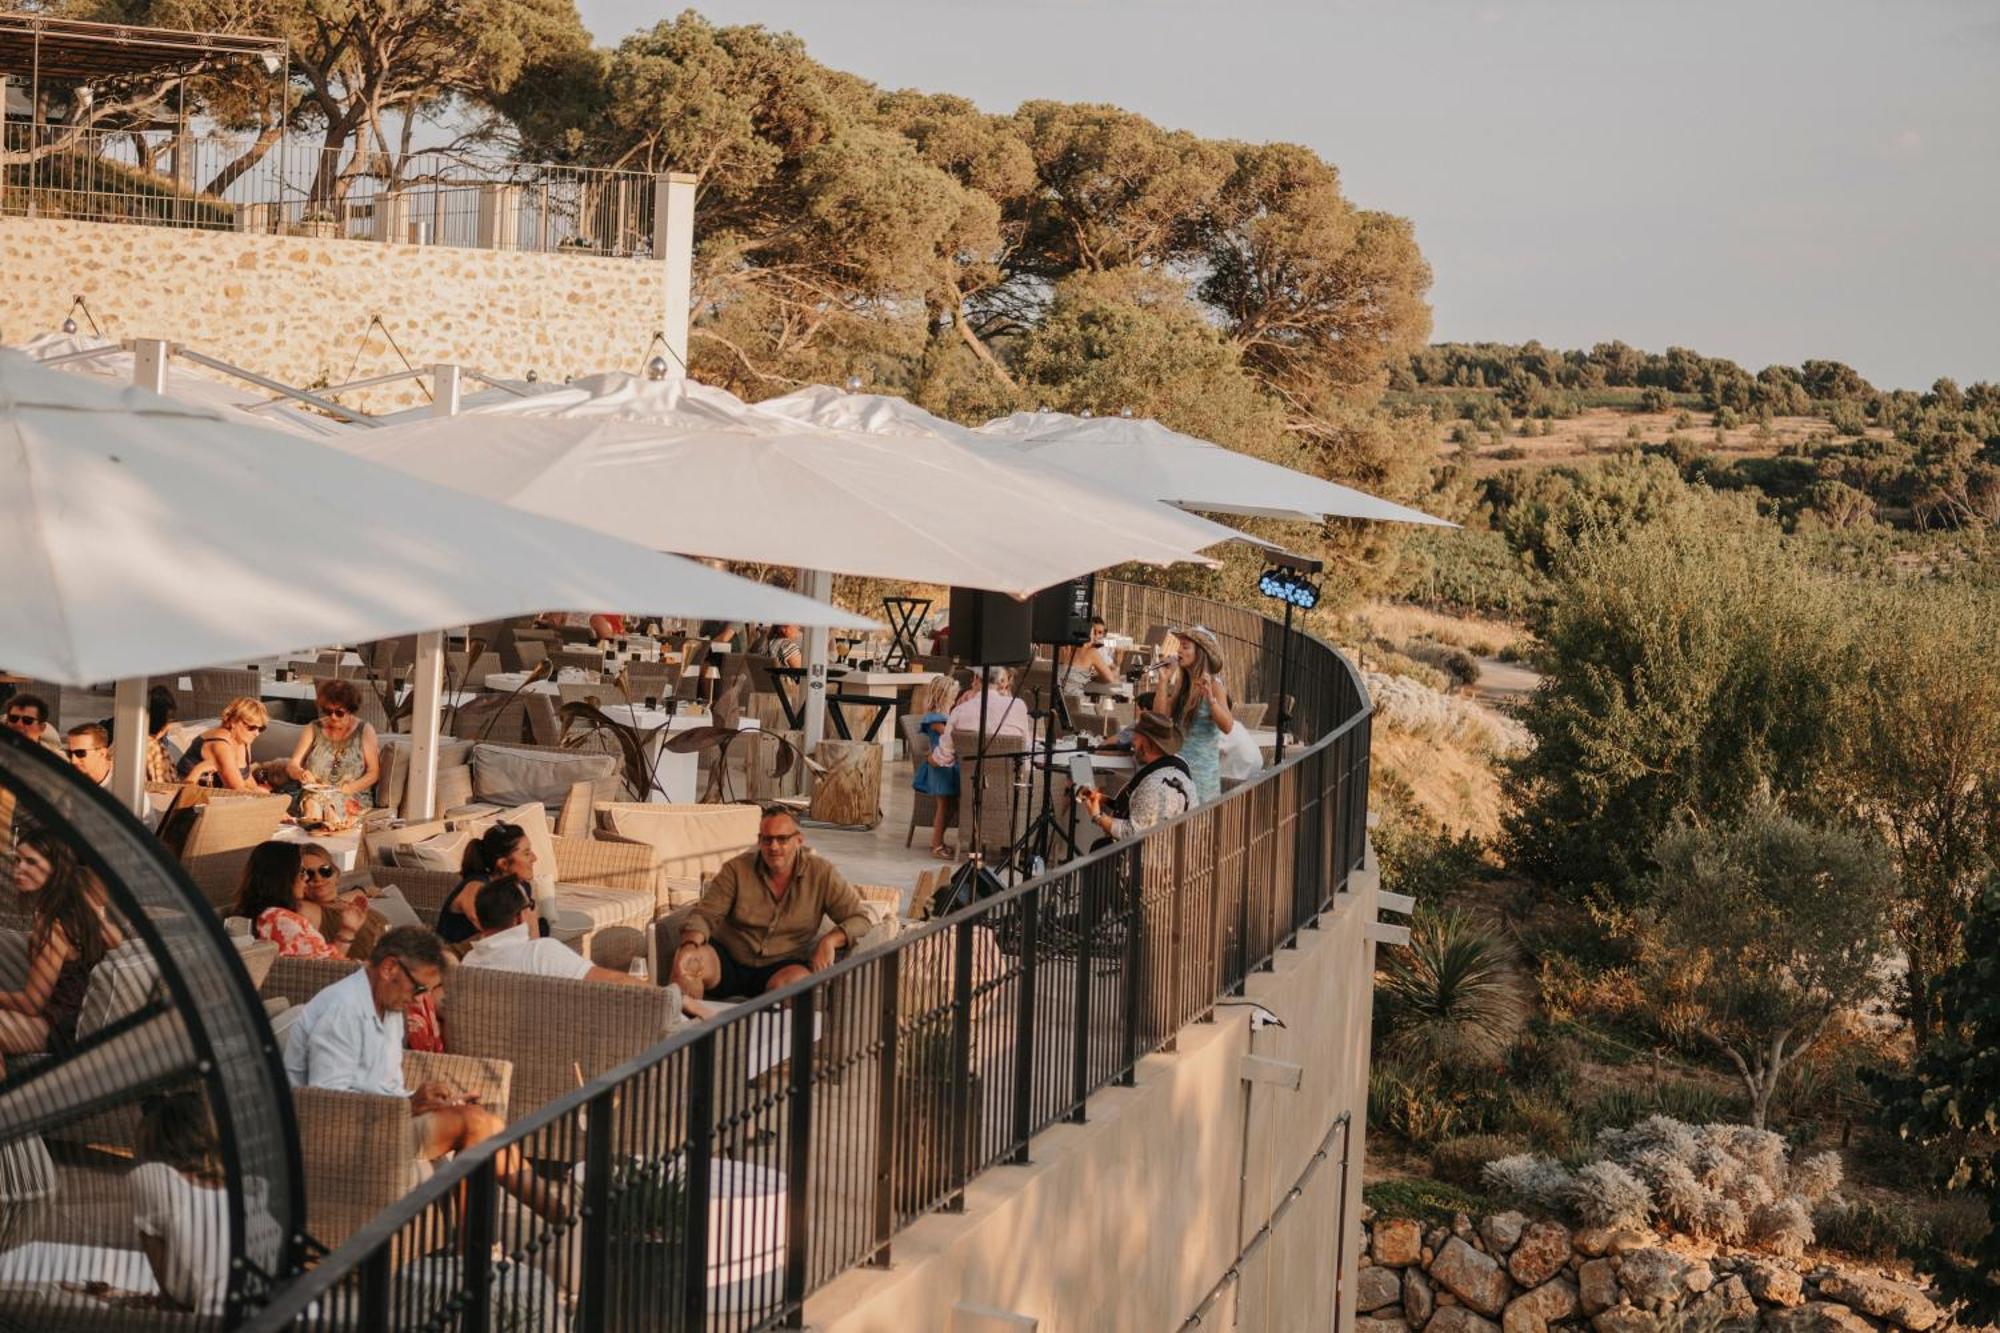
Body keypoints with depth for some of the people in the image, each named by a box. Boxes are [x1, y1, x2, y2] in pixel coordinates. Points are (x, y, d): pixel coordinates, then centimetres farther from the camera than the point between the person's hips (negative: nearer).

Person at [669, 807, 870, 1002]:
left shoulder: (821, 873, -3)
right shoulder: (737, 869, -3)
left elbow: (860, 919, -3)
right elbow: (705, 914, -6)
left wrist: (830, 941, -24)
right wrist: (691, 945, -30)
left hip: (781, 966, -1)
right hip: (728, 959, 1)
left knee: (796, 979, -36)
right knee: (685, 962, -29)